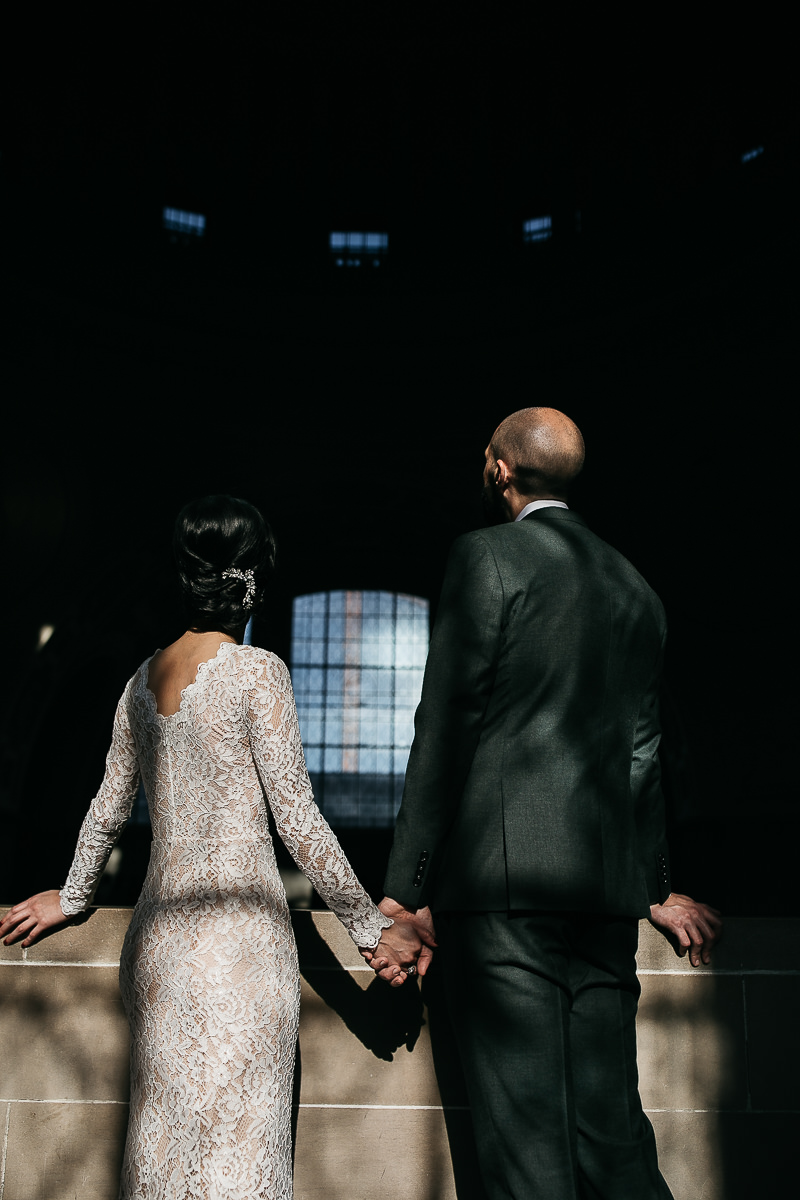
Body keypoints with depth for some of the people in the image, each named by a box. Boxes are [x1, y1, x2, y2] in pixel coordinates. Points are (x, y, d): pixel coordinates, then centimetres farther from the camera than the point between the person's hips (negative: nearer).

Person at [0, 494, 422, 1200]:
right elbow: (297, 818, -11)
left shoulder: (145, 677, 9)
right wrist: (370, 925, -3)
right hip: (240, 927, -6)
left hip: (158, 928, 6)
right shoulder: (256, 671, -9)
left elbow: (109, 805, 18)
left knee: (163, 1131, 13)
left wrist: (72, 895, 34)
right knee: (235, 1139, -1)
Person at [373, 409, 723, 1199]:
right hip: (606, 888, 7)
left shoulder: (486, 556, -1)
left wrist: (405, 889, -5)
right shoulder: (634, 587, 18)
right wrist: (655, 890, 33)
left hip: (504, 875, -7)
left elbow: (446, 728, -7)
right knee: (613, 1130, 11)